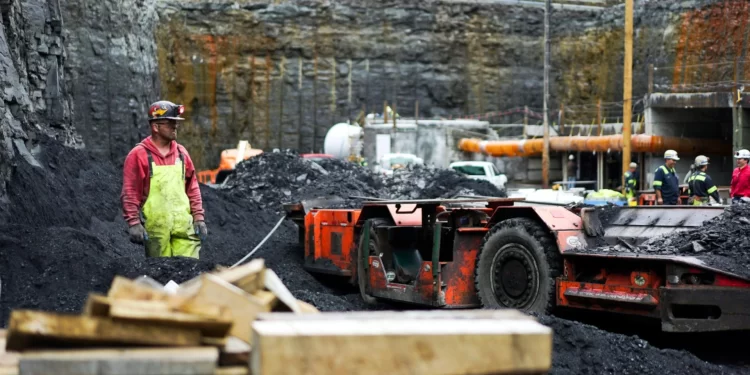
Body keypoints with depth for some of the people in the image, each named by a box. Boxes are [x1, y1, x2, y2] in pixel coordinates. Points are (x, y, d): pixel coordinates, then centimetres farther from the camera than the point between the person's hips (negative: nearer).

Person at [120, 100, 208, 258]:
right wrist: (134, 223, -11)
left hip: (184, 225, 4)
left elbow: (193, 188, 17)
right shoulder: (139, 155, -3)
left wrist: (198, 217, 11)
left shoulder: (181, 152, 13)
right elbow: (130, 193, -5)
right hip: (155, 227, -4)